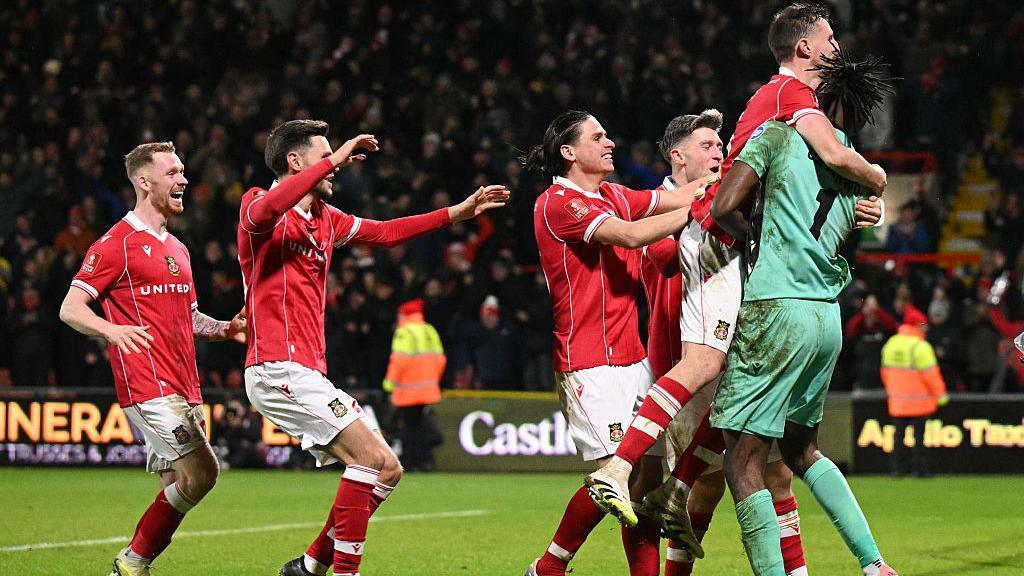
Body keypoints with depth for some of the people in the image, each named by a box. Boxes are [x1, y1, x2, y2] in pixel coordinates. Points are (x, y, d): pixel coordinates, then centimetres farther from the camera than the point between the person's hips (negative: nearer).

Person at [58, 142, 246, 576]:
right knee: (200, 473, -16)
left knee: (178, 486, 5)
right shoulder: (117, 243, -5)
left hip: (182, 389, 9)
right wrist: (111, 329, -28)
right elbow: (70, 308, -8)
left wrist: (224, 328, 11)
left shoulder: (176, 248, 21)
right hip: (149, 387, -9)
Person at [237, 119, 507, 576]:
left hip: (307, 374, 10)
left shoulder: (324, 217, 19)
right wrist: (334, 161, -28)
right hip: (279, 370, -10)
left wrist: (458, 213, 26)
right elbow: (268, 209, -32)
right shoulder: (258, 207, -6)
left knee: (386, 471, 7)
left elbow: (385, 232, 30)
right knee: (373, 458, -18)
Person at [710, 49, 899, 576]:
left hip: (777, 310, -7)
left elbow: (724, 208, -13)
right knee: (800, 448, 23)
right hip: (829, 316, 7)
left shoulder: (777, 136, -4)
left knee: (743, 460, -2)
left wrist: (755, 236, 5)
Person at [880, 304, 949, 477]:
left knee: (899, 435, 10)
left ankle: (897, 468, 7)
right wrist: (940, 395, -4)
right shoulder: (920, 346, -15)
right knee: (919, 435, 0)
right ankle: (920, 468, -1)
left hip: (897, 400, 6)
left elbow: (885, 371, 15)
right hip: (919, 401, -6)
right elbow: (930, 374, -14)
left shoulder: (890, 344, 7)